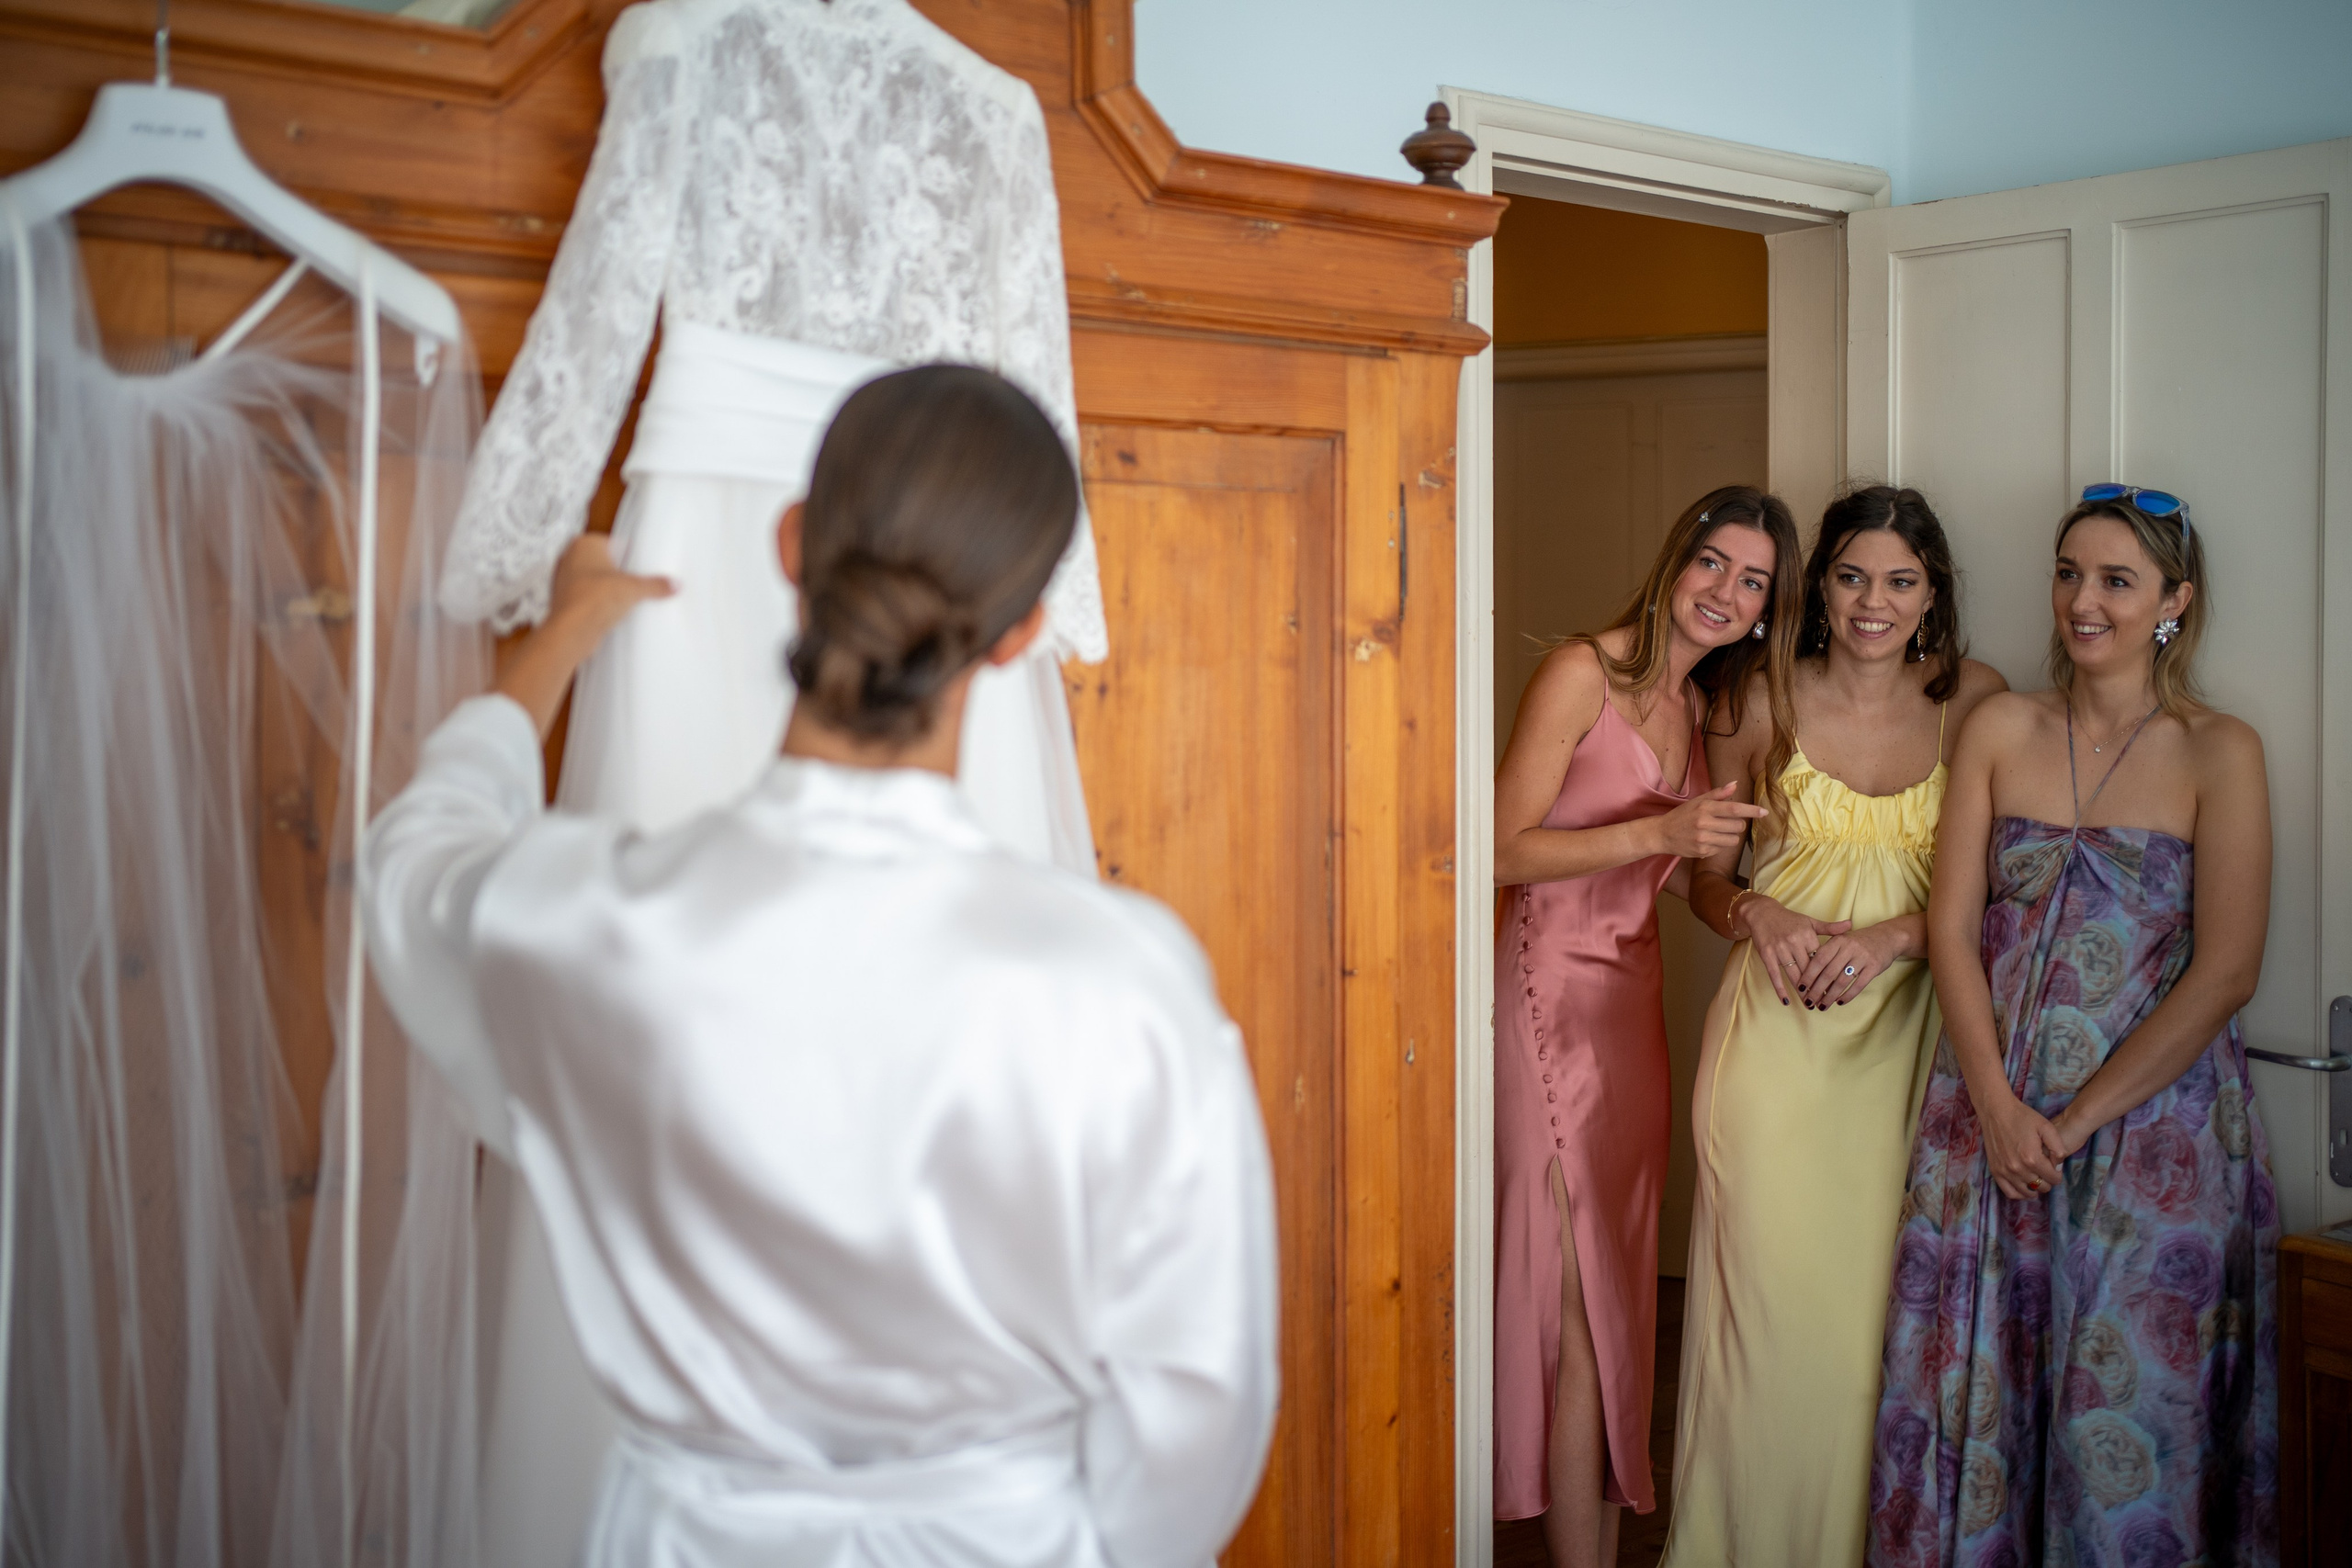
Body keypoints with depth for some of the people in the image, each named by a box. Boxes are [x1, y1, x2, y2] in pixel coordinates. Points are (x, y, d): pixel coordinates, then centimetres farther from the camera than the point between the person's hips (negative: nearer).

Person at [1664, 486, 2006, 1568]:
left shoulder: (1973, 703, 3)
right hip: (1775, 1025, -1)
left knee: (1883, 1290, 4)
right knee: (1764, 1286, 0)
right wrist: (1758, 917, -10)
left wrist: (1892, 935, -13)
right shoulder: (1762, 702, 2)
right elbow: (1706, 872, 10)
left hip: (1906, 1025, 1)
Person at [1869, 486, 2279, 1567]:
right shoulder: (2000, 728, 5)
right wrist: (1999, 1106, -9)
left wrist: (2076, 1118, -12)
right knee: (1976, 1385, 8)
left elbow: (2225, 972, -10)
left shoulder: (2219, 753, -4)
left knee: (2128, 1415, 5)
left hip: (2153, 1131, -2)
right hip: (1991, 1107, 3)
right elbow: (1952, 927, 1)